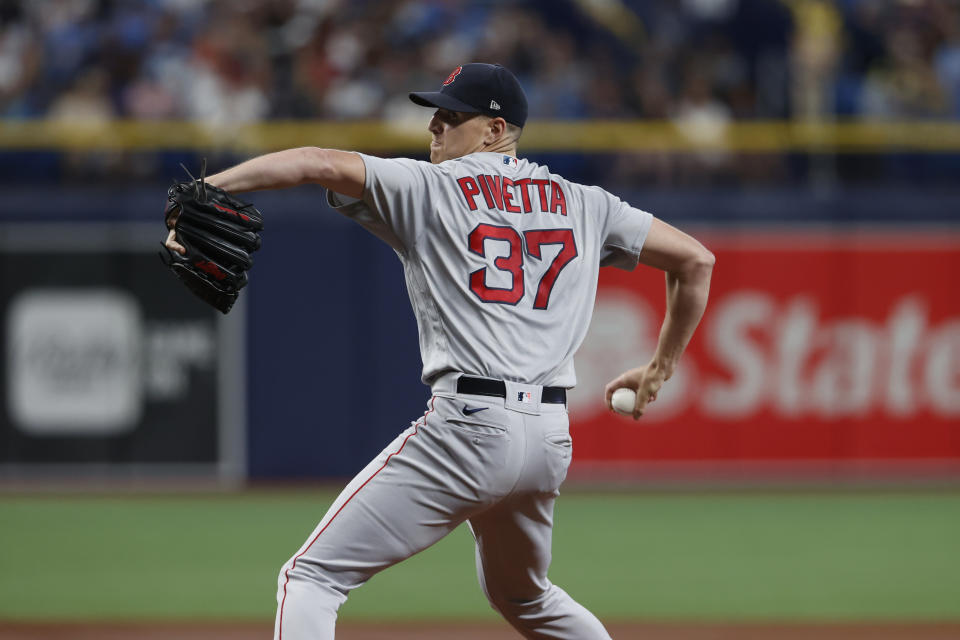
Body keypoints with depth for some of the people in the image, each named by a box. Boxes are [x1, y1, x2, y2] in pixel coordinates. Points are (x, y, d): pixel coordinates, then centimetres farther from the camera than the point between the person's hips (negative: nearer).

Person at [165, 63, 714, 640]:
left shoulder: (426, 187, 4)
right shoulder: (583, 204, 17)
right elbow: (696, 259, 18)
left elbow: (321, 164, -9)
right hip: (551, 439, 6)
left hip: (468, 423, -6)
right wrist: (658, 372, 27)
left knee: (313, 576, -4)